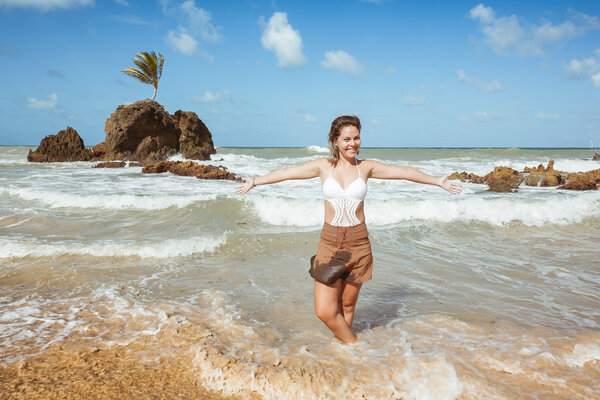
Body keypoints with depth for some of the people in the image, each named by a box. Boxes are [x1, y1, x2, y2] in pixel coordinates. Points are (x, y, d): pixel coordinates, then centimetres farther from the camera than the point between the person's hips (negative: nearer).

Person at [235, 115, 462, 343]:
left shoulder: (366, 168, 5)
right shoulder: (323, 166, 3)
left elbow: (405, 172, 10)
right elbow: (286, 173, 8)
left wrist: (437, 181, 13)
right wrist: (255, 181, 12)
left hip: (358, 243, 1)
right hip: (330, 243, 0)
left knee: (347, 305, 10)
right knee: (324, 311, -6)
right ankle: (353, 344, 17)